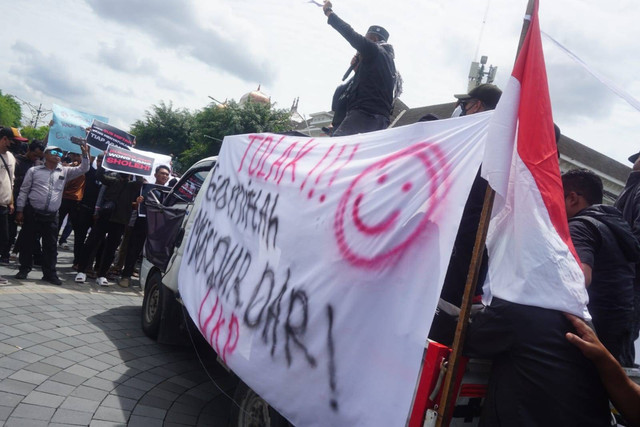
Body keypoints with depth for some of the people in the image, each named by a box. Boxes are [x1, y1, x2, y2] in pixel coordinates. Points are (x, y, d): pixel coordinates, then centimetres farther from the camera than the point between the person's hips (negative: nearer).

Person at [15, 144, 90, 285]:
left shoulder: (65, 171, 9)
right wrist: (20, 210, -1)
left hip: (51, 216, 2)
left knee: (50, 246, 4)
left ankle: (50, 273, 11)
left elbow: (83, 169, 5)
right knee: (27, 242, 7)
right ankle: (24, 269, 21)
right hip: (32, 213, -2)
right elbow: (24, 191, 4)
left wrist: (85, 154, -10)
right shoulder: (34, 170, 3)